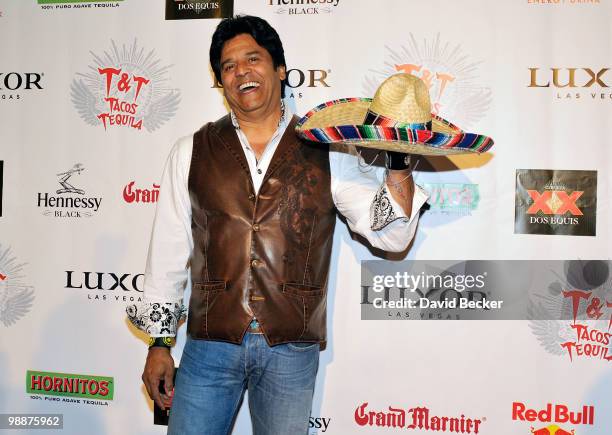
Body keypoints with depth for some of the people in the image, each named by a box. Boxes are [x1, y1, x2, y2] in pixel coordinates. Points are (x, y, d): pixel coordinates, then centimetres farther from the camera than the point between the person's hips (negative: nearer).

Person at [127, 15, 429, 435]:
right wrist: (160, 342, 7)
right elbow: (169, 250, 6)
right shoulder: (192, 152, 4)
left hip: (293, 352, 0)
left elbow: (391, 233, -2)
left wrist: (398, 161, -17)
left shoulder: (327, 152, 1)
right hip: (209, 343, 1)